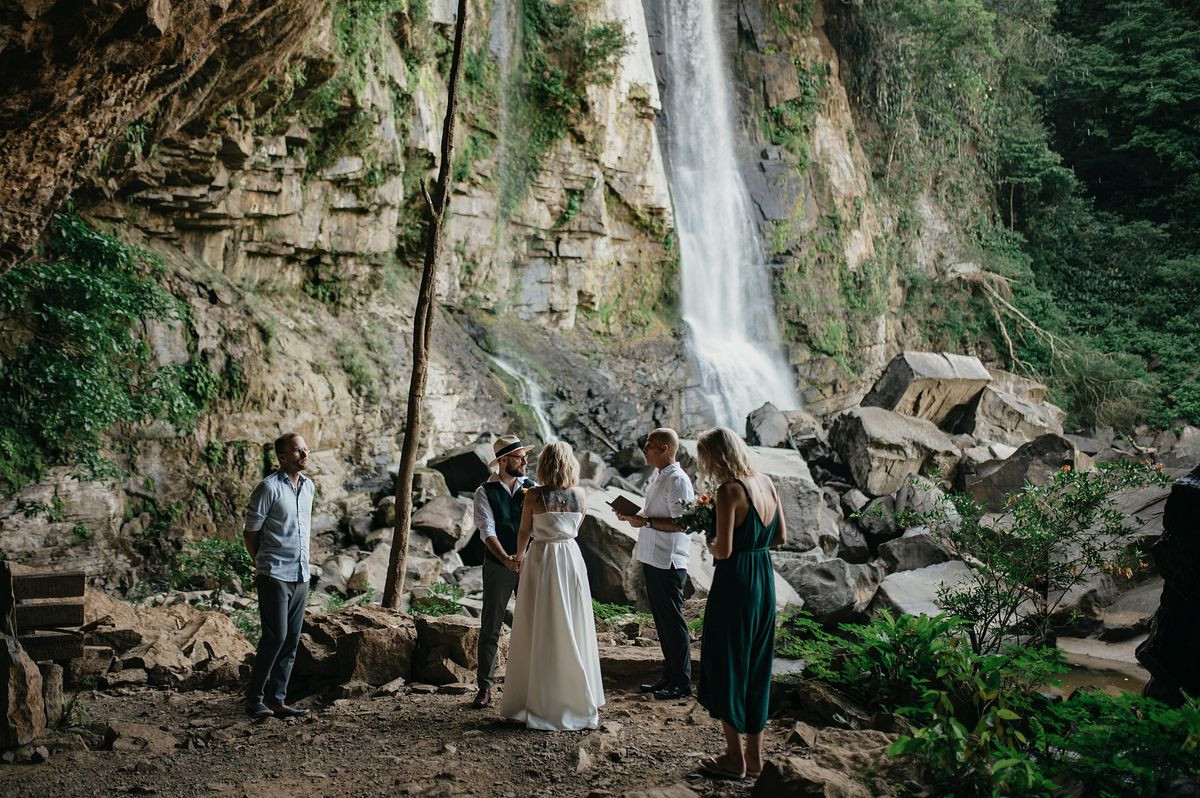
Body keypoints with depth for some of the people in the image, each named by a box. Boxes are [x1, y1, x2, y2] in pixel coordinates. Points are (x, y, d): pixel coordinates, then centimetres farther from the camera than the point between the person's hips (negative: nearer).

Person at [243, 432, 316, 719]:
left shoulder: (309, 487, 11)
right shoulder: (269, 488, -11)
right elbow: (250, 533, -5)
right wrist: (265, 564, 5)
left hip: (301, 576, 7)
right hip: (275, 576, -7)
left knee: (291, 641, 6)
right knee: (275, 636, -10)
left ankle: (277, 700, 13)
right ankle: (254, 698, 4)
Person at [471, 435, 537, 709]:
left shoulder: (532, 489, 7)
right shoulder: (485, 492, -2)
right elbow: (487, 531, -14)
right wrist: (506, 558, -27)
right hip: (498, 566, -3)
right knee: (490, 628, 2)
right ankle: (485, 687, 10)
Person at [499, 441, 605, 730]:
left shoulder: (534, 496, -10)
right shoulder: (580, 495, -2)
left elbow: (524, 533, 2)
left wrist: (519, 555, 21)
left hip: (541, 559, -3)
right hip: (572, 559, 3)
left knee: (540, 633, 6)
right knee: (573, 630, 12)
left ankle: (542, 704, 11)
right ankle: (578, 701, 19)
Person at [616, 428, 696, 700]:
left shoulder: (677, 481, -17)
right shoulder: (658, 478, 13)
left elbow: (681, 523, -22)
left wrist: (646, 521, -22)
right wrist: (634, 515, 6)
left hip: (668, 562, -9)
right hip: (653, 559, 9)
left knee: (673, 620, 0)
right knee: (662, 620, 16)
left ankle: (681, 682, 10)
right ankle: (669, 676, 27)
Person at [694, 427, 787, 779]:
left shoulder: (729, 491, -18)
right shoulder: (766, 483, 4)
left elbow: (724, 550, -20)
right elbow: (781, 536, 12)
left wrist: (710, 545, 0)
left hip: (735, 582, -8)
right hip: (765, 578, 8)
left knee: (726, 666, 7)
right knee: (756, 667, 17)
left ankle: (735, 759, 15)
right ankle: (754, 755, 26)